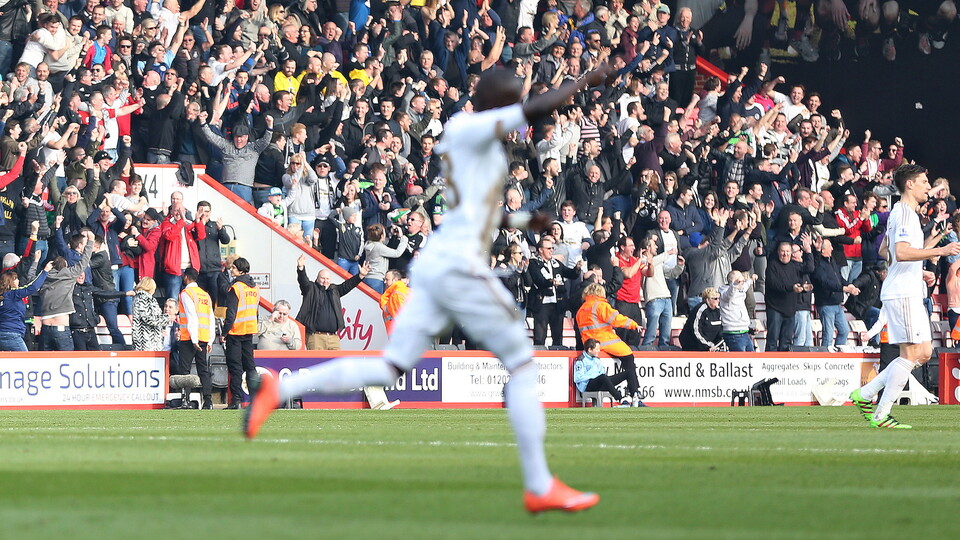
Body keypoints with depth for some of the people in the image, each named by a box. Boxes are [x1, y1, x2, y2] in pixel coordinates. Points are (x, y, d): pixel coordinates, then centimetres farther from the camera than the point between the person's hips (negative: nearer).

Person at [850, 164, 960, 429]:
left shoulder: (900, 212, 19)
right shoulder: (905, 213, -13)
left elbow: (884, 250, 30)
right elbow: (901, 253, -25)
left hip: (910, 293, 10)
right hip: (903, 294, -10)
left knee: (924, 352, 9)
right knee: (911, 353, -10)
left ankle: (865, 395, 11)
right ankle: (880, 415, -6)